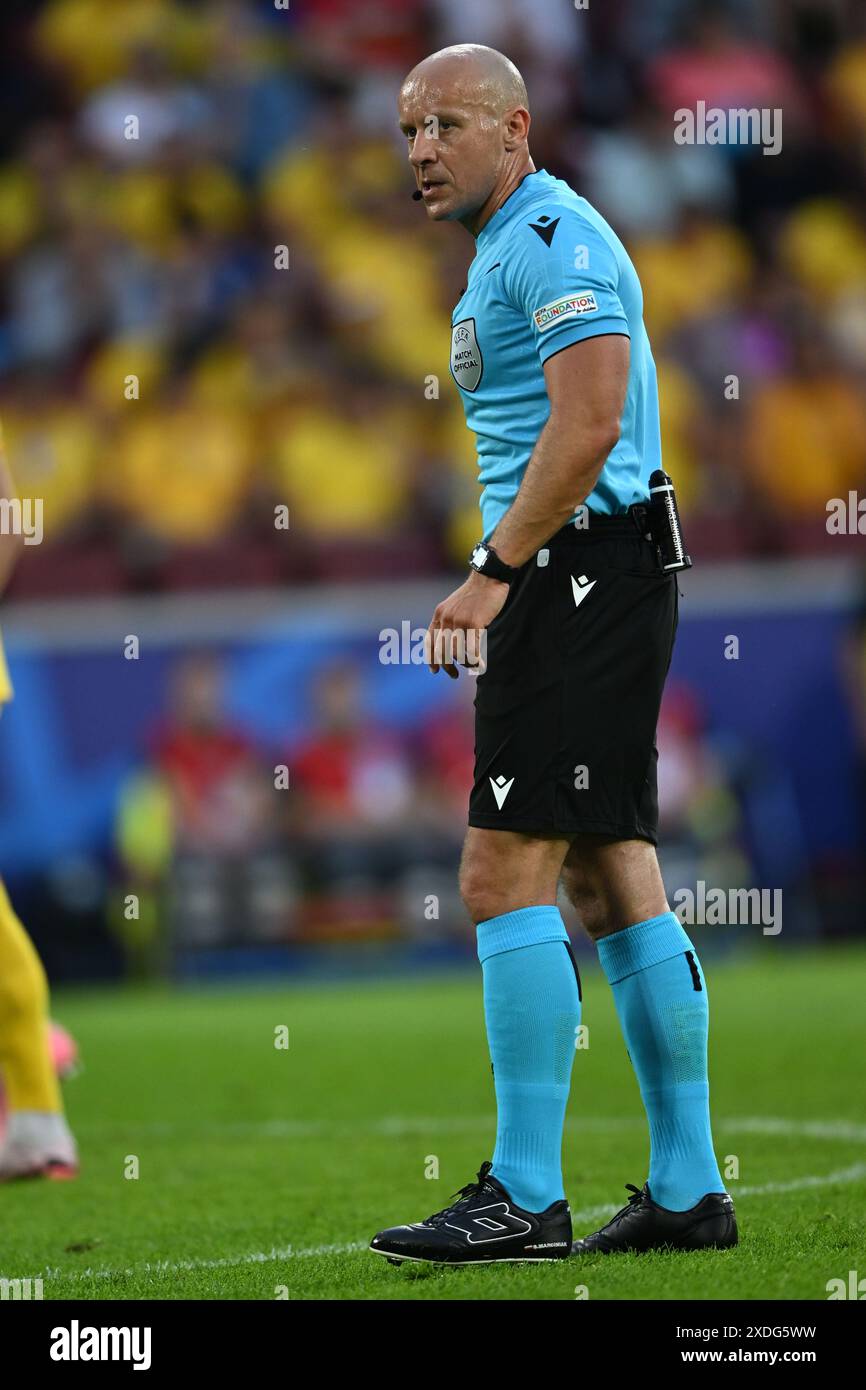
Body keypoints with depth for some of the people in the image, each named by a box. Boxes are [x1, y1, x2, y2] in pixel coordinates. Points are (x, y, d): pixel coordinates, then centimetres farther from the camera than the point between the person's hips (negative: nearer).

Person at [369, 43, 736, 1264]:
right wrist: (504, 576, 18)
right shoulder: (506, 254, 21)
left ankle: (525, 1196, -12)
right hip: (581, 580, 11)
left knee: (506, 877, -13)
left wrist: (493, 573, -22)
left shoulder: (551, 241, -11)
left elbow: (588, 423, -22)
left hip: (579, 571, -11)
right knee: (615, 879, 10)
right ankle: (688, 1188, 12)